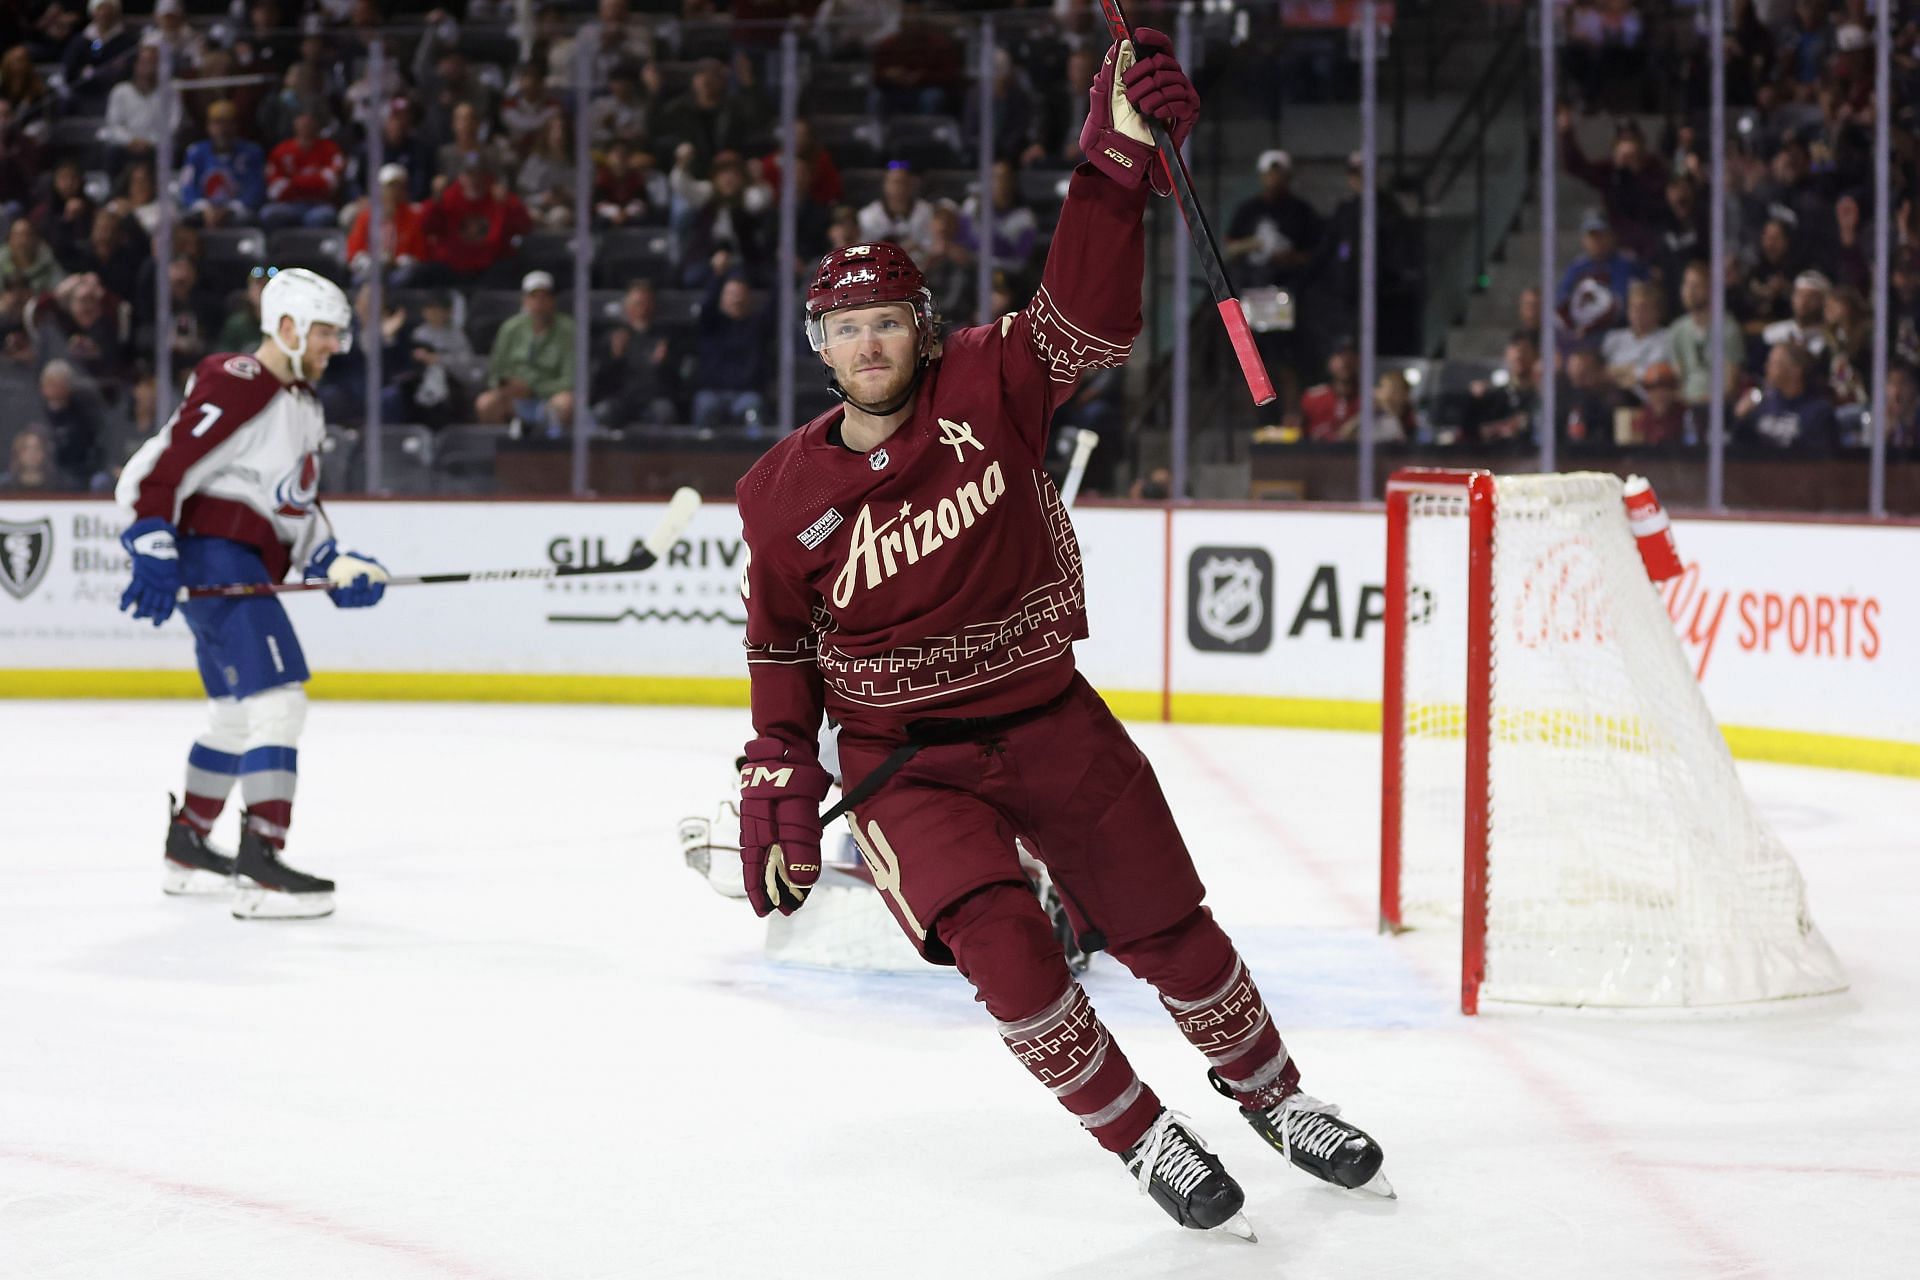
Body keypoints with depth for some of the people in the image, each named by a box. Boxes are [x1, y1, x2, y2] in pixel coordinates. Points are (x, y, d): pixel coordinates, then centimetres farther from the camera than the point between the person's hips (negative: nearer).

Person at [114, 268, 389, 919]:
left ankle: (186, 848, 37)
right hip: (215, 557, -11)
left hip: (252, 567, 11)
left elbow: (300, 505, 22)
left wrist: (334, 563, 8)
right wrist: (153, 555, -24)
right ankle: (261, 870, -25)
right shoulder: (236, 388, -15)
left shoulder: (303, 403, 18)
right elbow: (154, 472, -19)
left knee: (237, 714, 21)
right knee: (279, 701, -19)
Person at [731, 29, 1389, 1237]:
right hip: (906, 756, -1)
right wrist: (780, 779, 2)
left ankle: (1276, 1097, 33)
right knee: (1002, 942, -23)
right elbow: (783, 642, 7)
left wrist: (1118, 159, -33)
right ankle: (1147, 1141, -5)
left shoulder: (988, 387, -9)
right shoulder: (785, 496, -6)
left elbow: (1087, 314, -22)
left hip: (1048, 717, 1)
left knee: (1168, 929, 7)